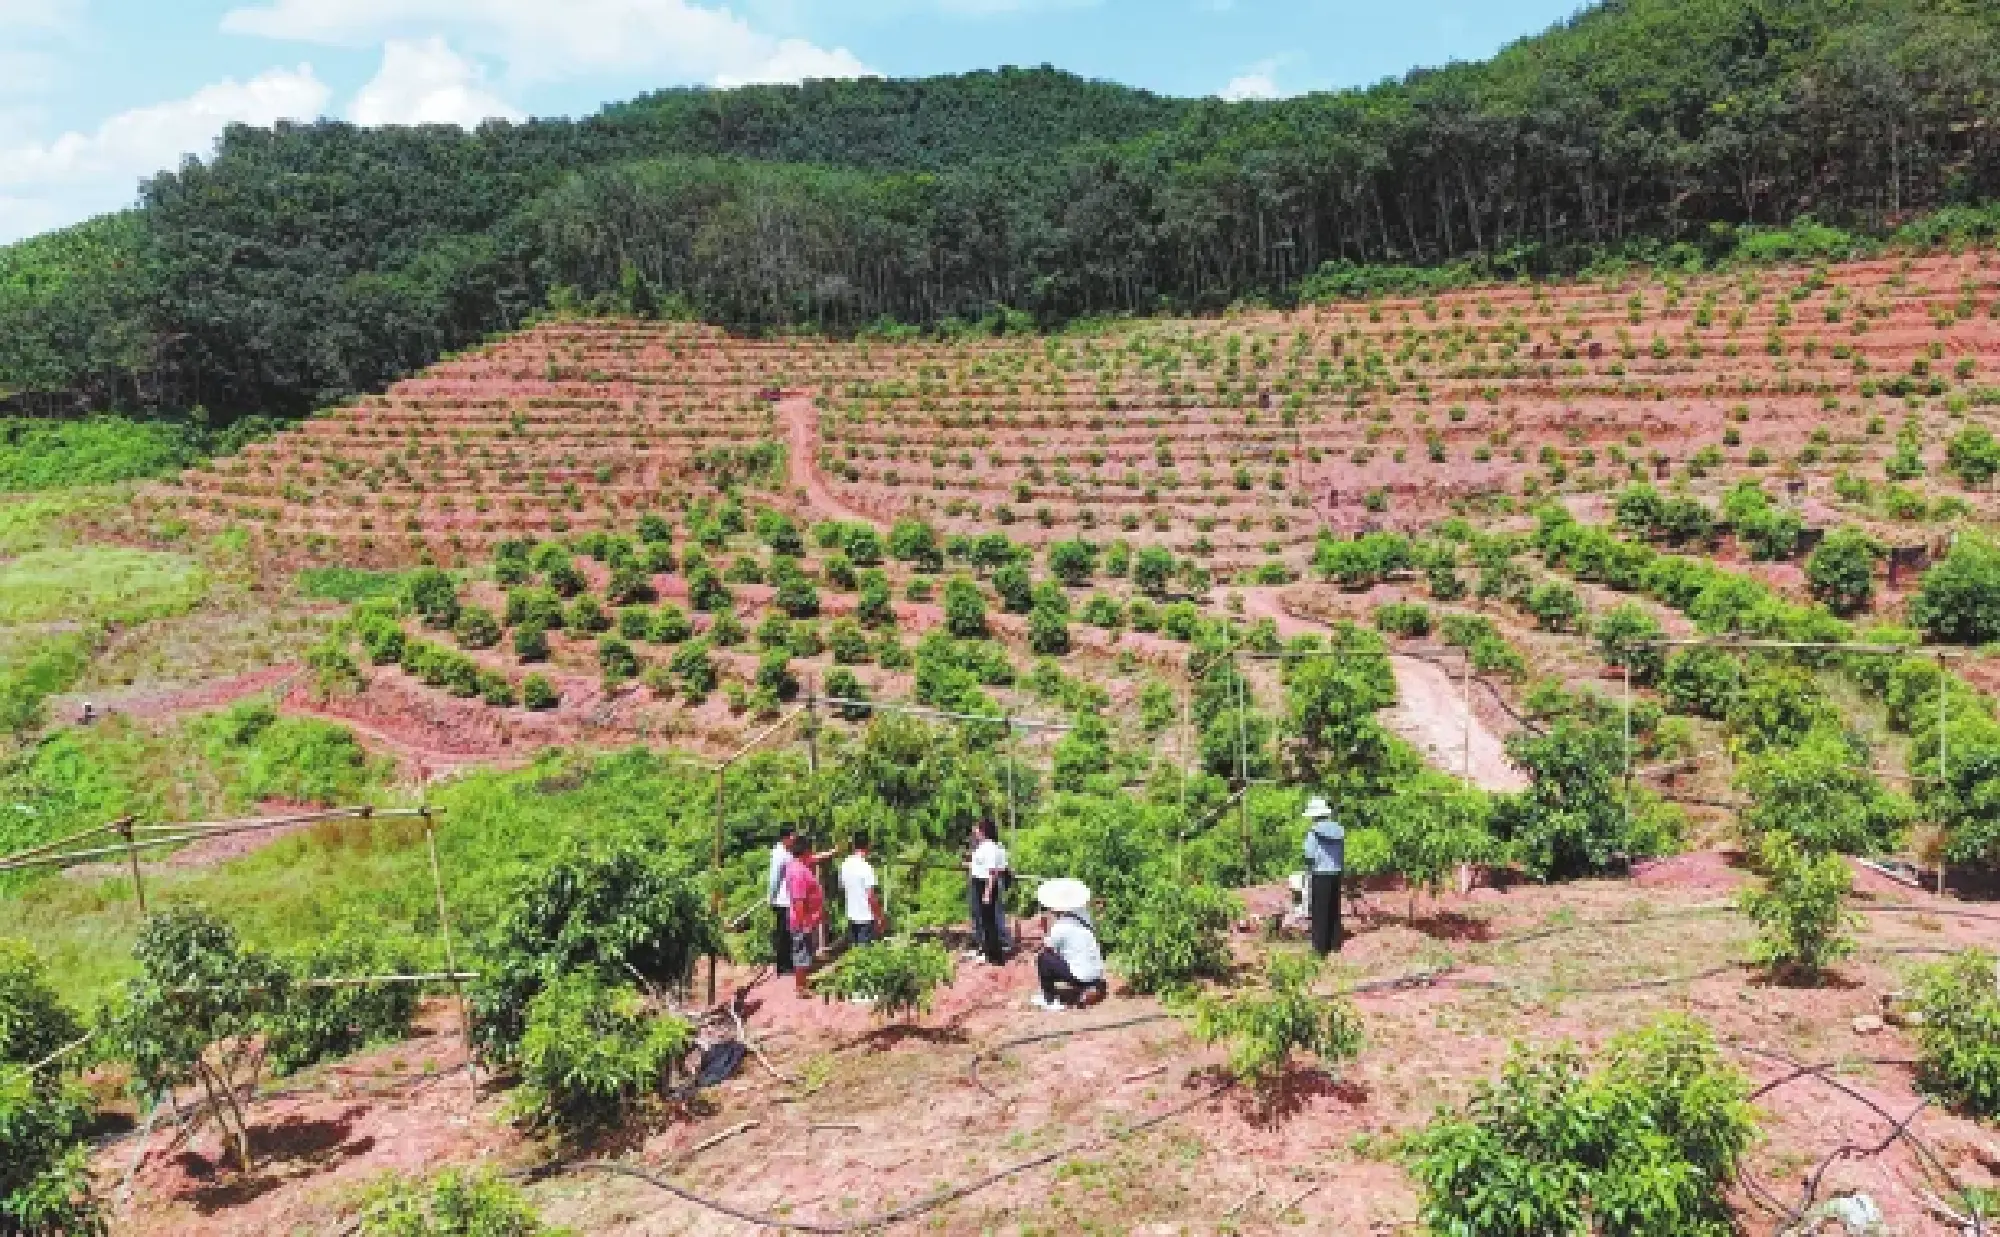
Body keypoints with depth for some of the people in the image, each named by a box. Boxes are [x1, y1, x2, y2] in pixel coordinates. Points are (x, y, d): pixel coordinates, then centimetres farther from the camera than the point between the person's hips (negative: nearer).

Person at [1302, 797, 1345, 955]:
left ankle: (1321, 947, 3)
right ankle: (1335, 944, 18)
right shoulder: (1339, 830, 6)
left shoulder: (1313, 832, -13)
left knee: (1320, 912, 0)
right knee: (1334, 910, 14)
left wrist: (1308, 880, -2)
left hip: (1320, 875, -6)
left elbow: (1310, 859, -13)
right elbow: (1342, 856, 12)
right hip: (1336, 874, 6)